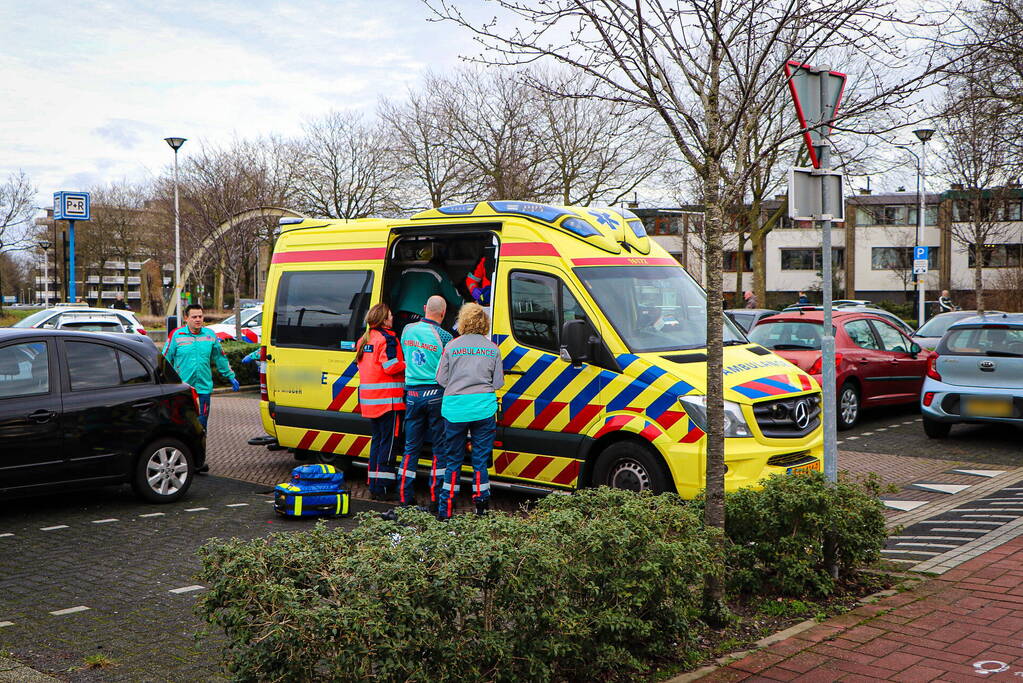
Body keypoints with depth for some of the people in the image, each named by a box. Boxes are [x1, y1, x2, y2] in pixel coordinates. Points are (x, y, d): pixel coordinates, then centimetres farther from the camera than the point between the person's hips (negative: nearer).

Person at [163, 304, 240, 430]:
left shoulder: (210, 335, 8)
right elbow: (165, 359, 2)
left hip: (204, 387, 2)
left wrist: (231, 377, 21)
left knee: (201, 423, 4)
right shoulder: (177, 335, -2)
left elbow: (220, 358, 18)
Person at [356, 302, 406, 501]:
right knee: (388, 442, -4)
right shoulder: (387, 338, -11)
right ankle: (382, 488, -3)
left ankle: (373, 484, 19)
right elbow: (391, 366, -20)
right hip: (388, 399, -8)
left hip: (369, 398, 9)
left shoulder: (365, 339, 15)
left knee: (377, 439, 16)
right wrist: (408, 364, -4)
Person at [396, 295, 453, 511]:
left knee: (411, 447, 12)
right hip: (436, 394, -4)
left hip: (413, 394, 4)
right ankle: (436, 497, 3)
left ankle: (404, 495, 12)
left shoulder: (408, 330, 3)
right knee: (440, 447, 4)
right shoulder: (444, 336, -11)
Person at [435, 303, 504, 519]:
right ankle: (481, 507, 9)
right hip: (484, 408, 0)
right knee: (481, 459, 8)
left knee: (453, 460, 10)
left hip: (455, 409, 0)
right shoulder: (492, 349, 3)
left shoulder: (452, 346, -1)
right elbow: (498, 382, 5)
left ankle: (445, 509, 12)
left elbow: (441, 379, 3)